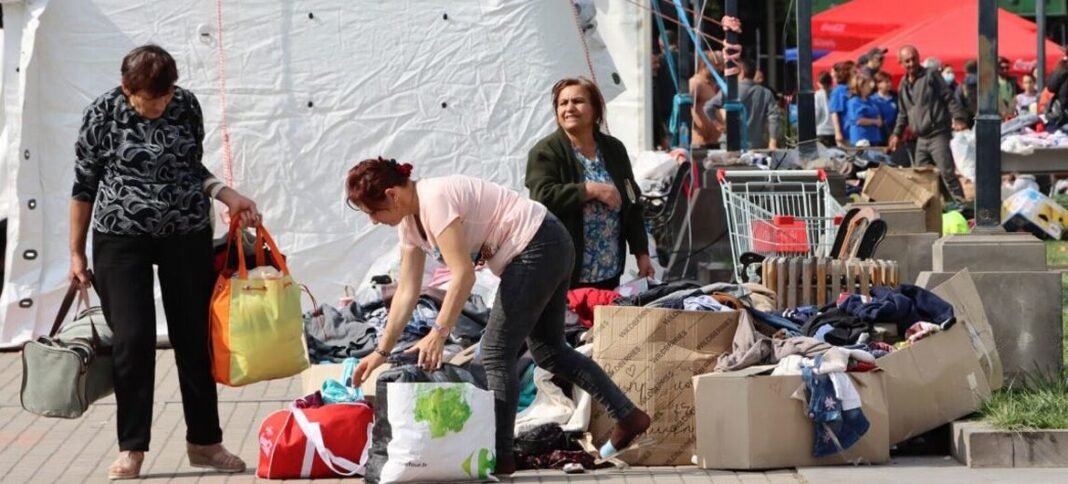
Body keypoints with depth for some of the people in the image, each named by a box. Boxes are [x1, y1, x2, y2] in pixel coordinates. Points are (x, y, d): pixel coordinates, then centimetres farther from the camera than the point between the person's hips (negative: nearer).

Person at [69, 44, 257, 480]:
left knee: (194, 337, 7)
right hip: (121, 239, -3)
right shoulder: (104, 114, -9)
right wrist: (77, 252, 0)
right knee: (132, 340, -5)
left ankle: (204, 442, 19)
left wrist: (227, 195, -6)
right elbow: (84, 185, -2)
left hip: (188, 236, 3)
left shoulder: (186, 106, -2)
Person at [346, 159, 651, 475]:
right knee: (548, 350, 18)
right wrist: (382, 350, 5)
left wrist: (438, 333, -29)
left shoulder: (435, 200, -23)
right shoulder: (409, 221, 7)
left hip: (540, 246, -11)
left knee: (496, 352, -9)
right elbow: (407, 292, 8)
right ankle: (628, 416, 25)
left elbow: (463, 274, -28)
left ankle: (499, 457, -4)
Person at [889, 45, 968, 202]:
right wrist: (897, 133, 22)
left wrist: (958, 118, -20)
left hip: (938, 135, -7)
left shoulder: (931, 76, -4)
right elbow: (903, 113, 26)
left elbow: (949, 98, -9)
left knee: (947, 173, -14)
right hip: (921, 138, 7)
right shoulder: (903, 84, 16)